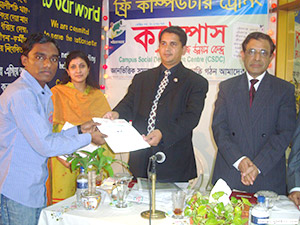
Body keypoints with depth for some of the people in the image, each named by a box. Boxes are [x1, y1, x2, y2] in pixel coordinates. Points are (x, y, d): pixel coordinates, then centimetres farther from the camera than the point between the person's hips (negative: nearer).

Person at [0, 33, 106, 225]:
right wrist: (88, 138, -11)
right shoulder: (21, 94, -20)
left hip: (36, 187, 9)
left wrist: (78, 130, 5)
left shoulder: (43, 94, 12)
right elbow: (44, 145, -22)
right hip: (17, 192, -9)